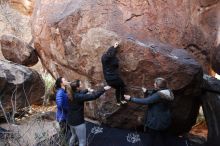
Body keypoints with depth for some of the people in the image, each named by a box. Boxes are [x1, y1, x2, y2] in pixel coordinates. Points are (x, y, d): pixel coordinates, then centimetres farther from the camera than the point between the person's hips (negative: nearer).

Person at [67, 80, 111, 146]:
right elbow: (93, 96, -28)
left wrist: (88, 90, 27)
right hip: (78, 122, -9)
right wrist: (103, 89, -20)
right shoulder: (78, 97, -26)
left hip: (70, 120, 9)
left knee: (74, 136, 33)